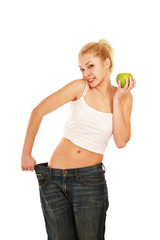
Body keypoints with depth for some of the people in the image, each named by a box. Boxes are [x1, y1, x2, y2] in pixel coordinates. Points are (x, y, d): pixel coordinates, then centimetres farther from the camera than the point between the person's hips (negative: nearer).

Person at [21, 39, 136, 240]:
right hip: (54, 178, 0)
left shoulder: (124, 97, 5)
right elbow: (38, 111, 0)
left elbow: (121, 141, -4)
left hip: (91, 178, 1)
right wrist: (26, 153, 1)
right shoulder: (79, 87, -1)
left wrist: (117, 99, -6)